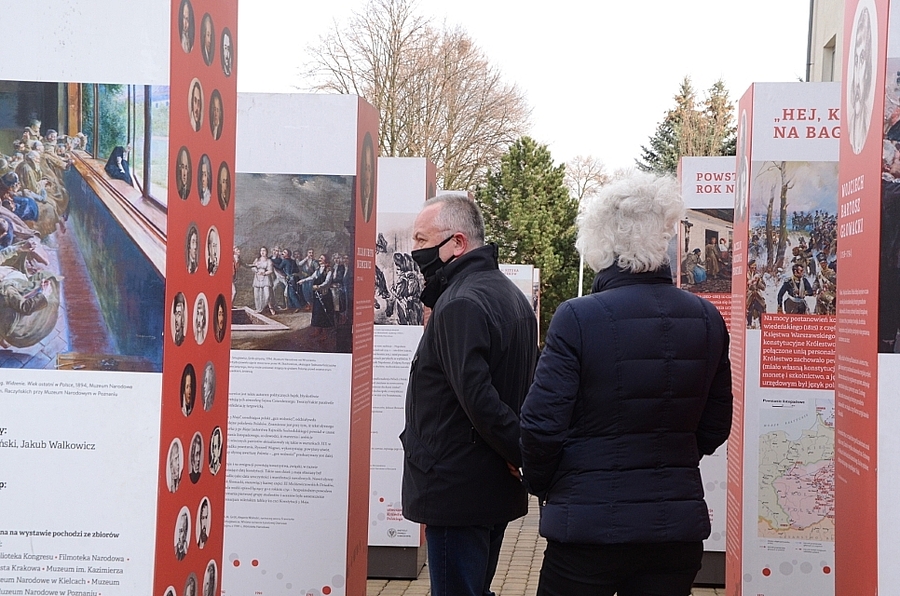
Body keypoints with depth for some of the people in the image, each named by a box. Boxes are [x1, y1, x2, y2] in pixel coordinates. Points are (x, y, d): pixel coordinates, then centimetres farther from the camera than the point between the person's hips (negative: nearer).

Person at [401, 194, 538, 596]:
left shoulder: (460, 303, -18)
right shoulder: (510, 295, 14)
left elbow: (476, 395, -27)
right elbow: (527, 386, 17)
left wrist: (521, 456, -18)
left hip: (457, 490, -10)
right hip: (495, 491, 10)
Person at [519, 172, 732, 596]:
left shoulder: (577, 318, -15)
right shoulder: (707, 319, -1)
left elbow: (543, 424, -14)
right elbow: (714, 428, 8)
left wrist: (540, 485, 6)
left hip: (589, 527, -4)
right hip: (678, 528, 4)